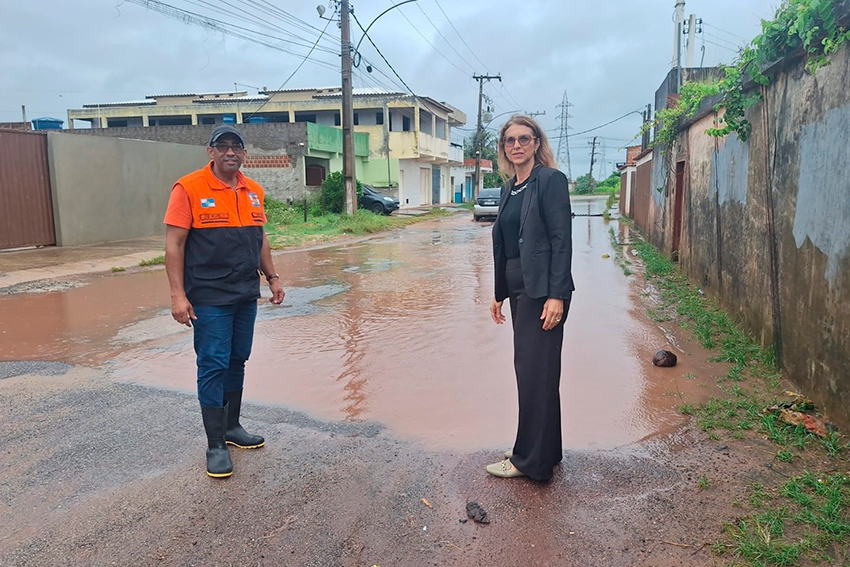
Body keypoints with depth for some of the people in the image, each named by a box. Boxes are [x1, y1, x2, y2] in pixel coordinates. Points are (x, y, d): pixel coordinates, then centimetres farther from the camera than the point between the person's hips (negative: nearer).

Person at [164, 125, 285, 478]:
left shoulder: (253, 191, 9)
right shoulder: (189, 189, -9)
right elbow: (174, 244, -11)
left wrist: (272, 277, 15)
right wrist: (177, 294, -16)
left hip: (246, 296, 6)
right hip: (209, 299, -6)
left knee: (237, 362, 14)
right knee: (213, 366, -2)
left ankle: (232, 427, 29)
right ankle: (216, 445, 8)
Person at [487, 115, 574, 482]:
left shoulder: (550, 180, -9)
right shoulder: (509, 188, 15)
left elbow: (562, 239, -15)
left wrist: (557, 296, -21)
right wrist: (499, 293, 17)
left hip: (543, 290, -9)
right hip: (519, 290, 9)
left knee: (535, 371, -2)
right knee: (531, 369, 14)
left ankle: (531, 460, 10)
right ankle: (546, 451, 28)